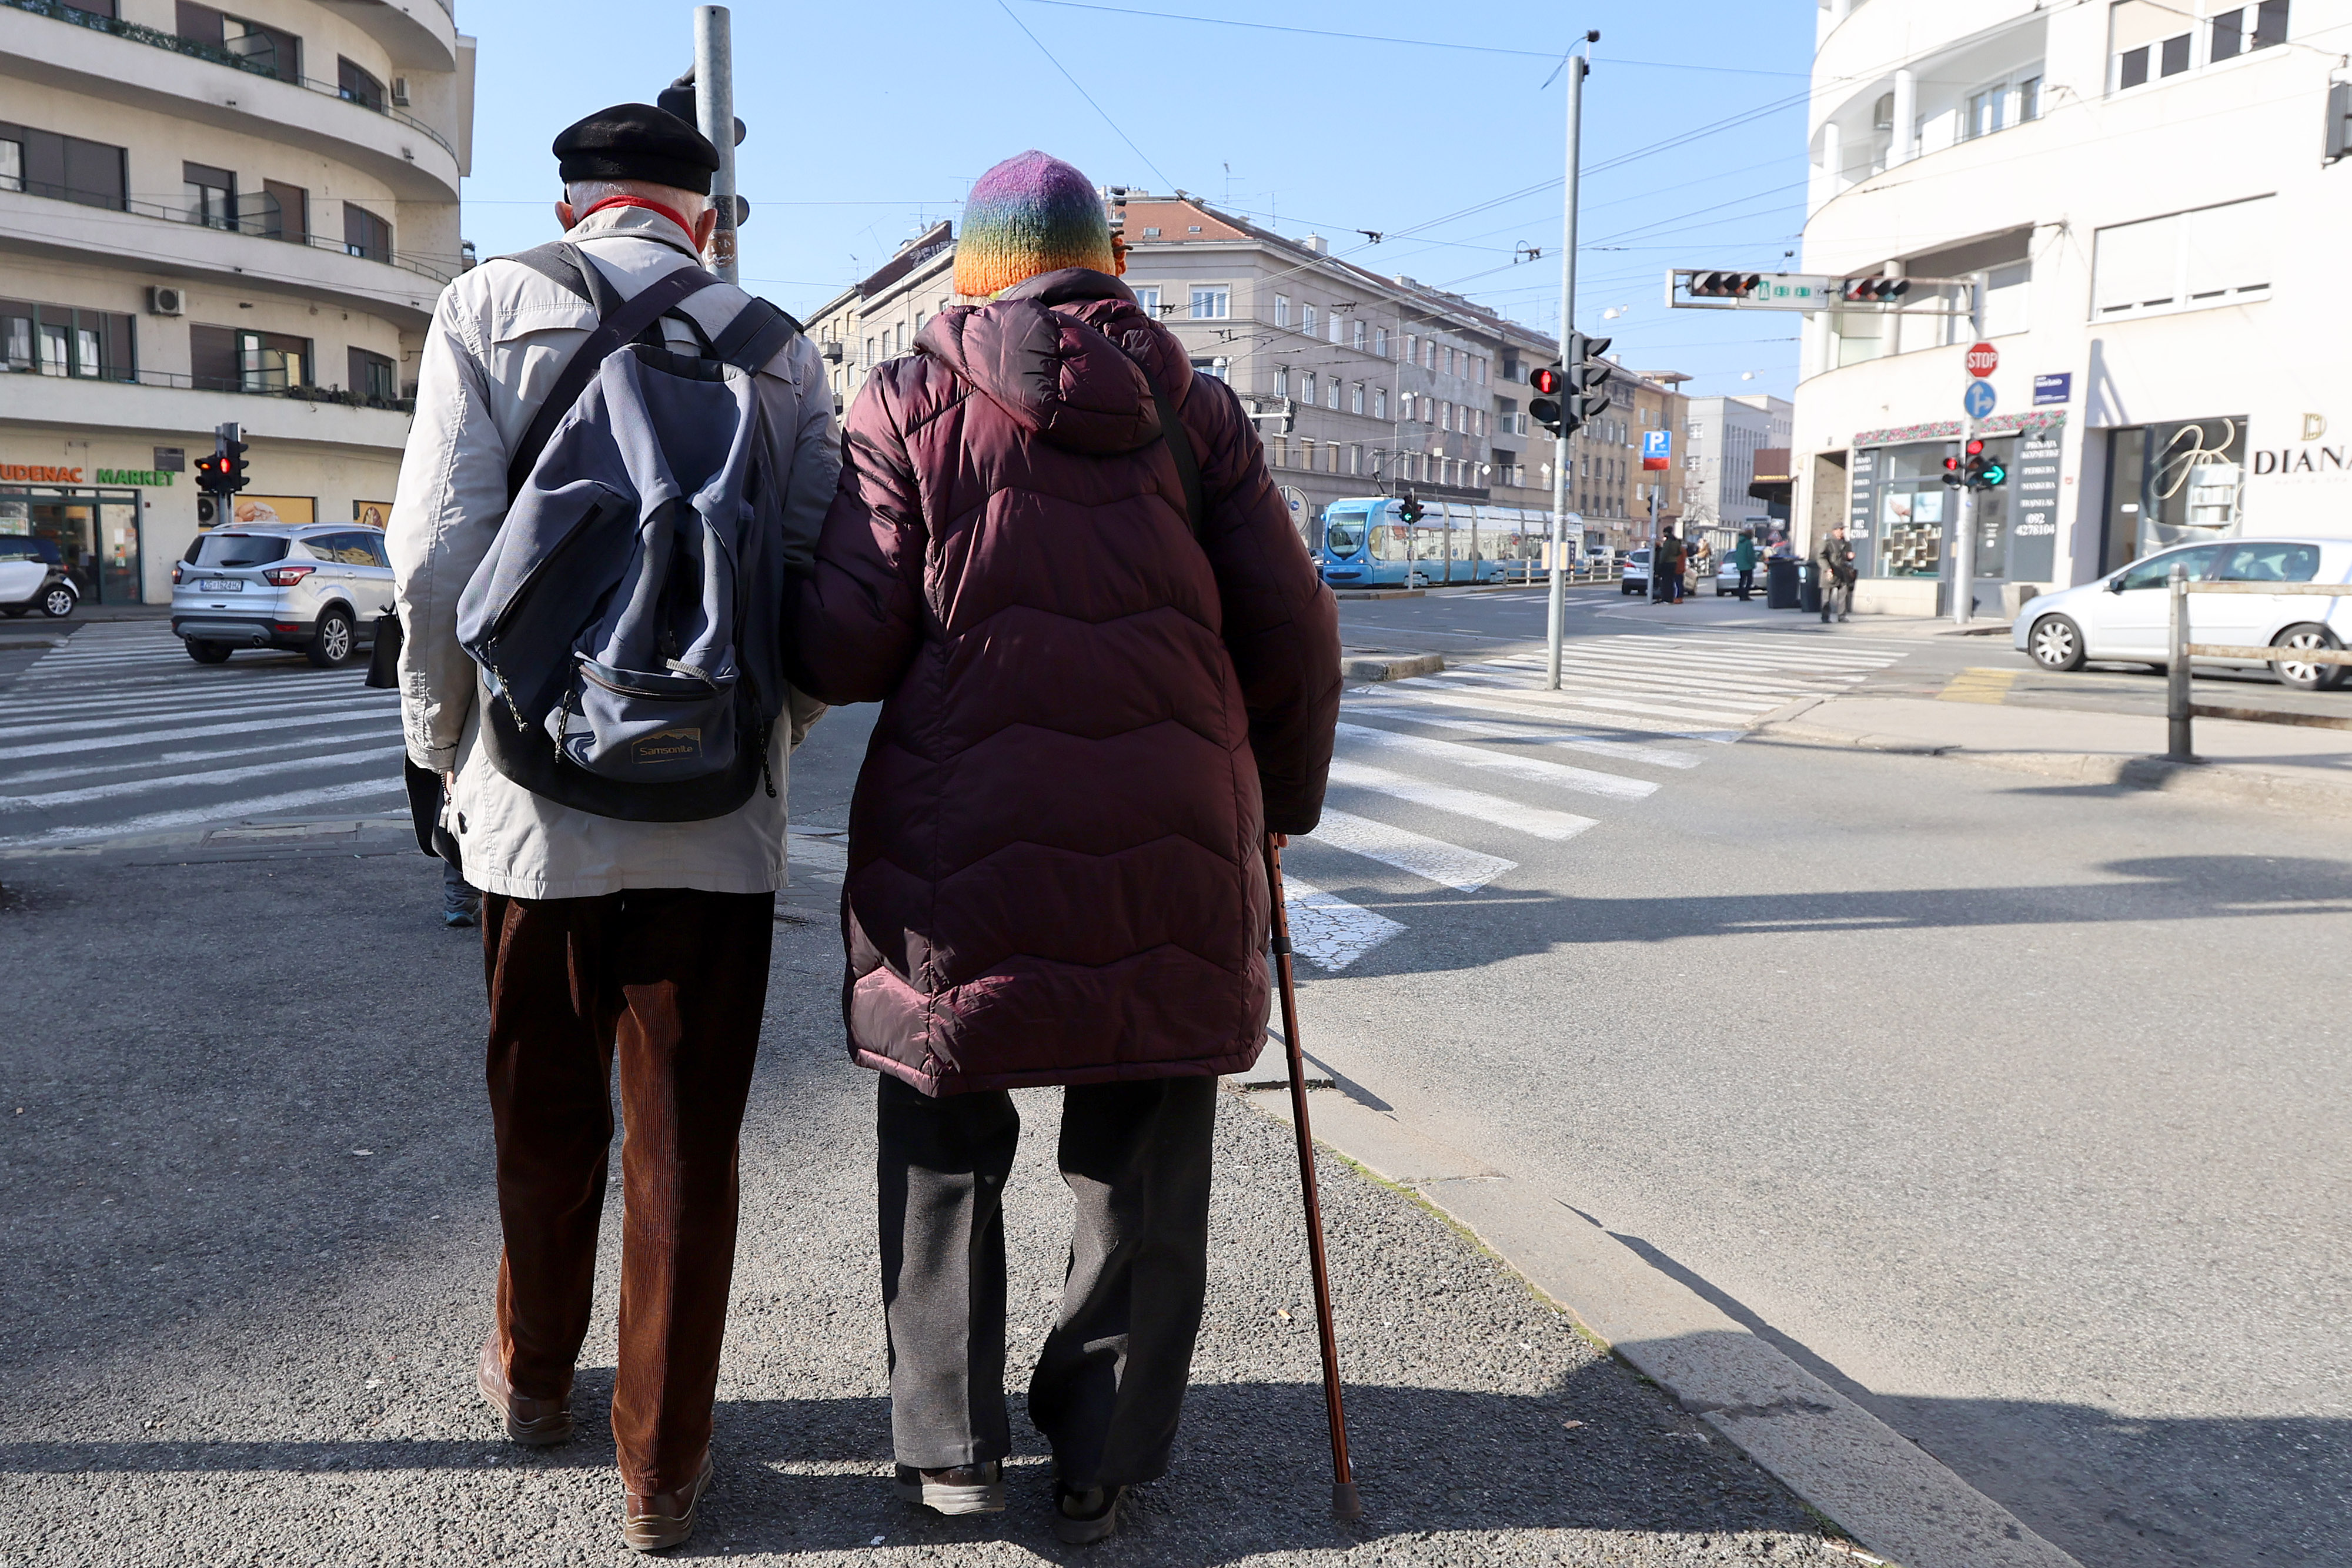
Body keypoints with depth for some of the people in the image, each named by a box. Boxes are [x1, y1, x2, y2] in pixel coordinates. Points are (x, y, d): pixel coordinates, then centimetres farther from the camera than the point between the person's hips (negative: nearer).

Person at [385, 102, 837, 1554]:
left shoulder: (492, 305, 2)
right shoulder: (780, 347, 6)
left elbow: (439, 555, -7)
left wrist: (443, 743, 7)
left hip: (540, 796, 0)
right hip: (722, 814, 0)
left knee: (546, 1120, 18)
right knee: (688, 1146, 7)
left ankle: (535, 1378, 40)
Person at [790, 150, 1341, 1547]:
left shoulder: (911, 404, 2)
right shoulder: (1193, 408, 7)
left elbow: (847, 651, -6)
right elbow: (1293, 634, 3)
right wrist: (1283, 798, 18)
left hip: (962, 853, -1)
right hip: (1173, 853, 1)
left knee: (945, 1146, 18)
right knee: (1142, 1167, 14)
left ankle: (952, 1442, 25)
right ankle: (1105, 1460, 24)